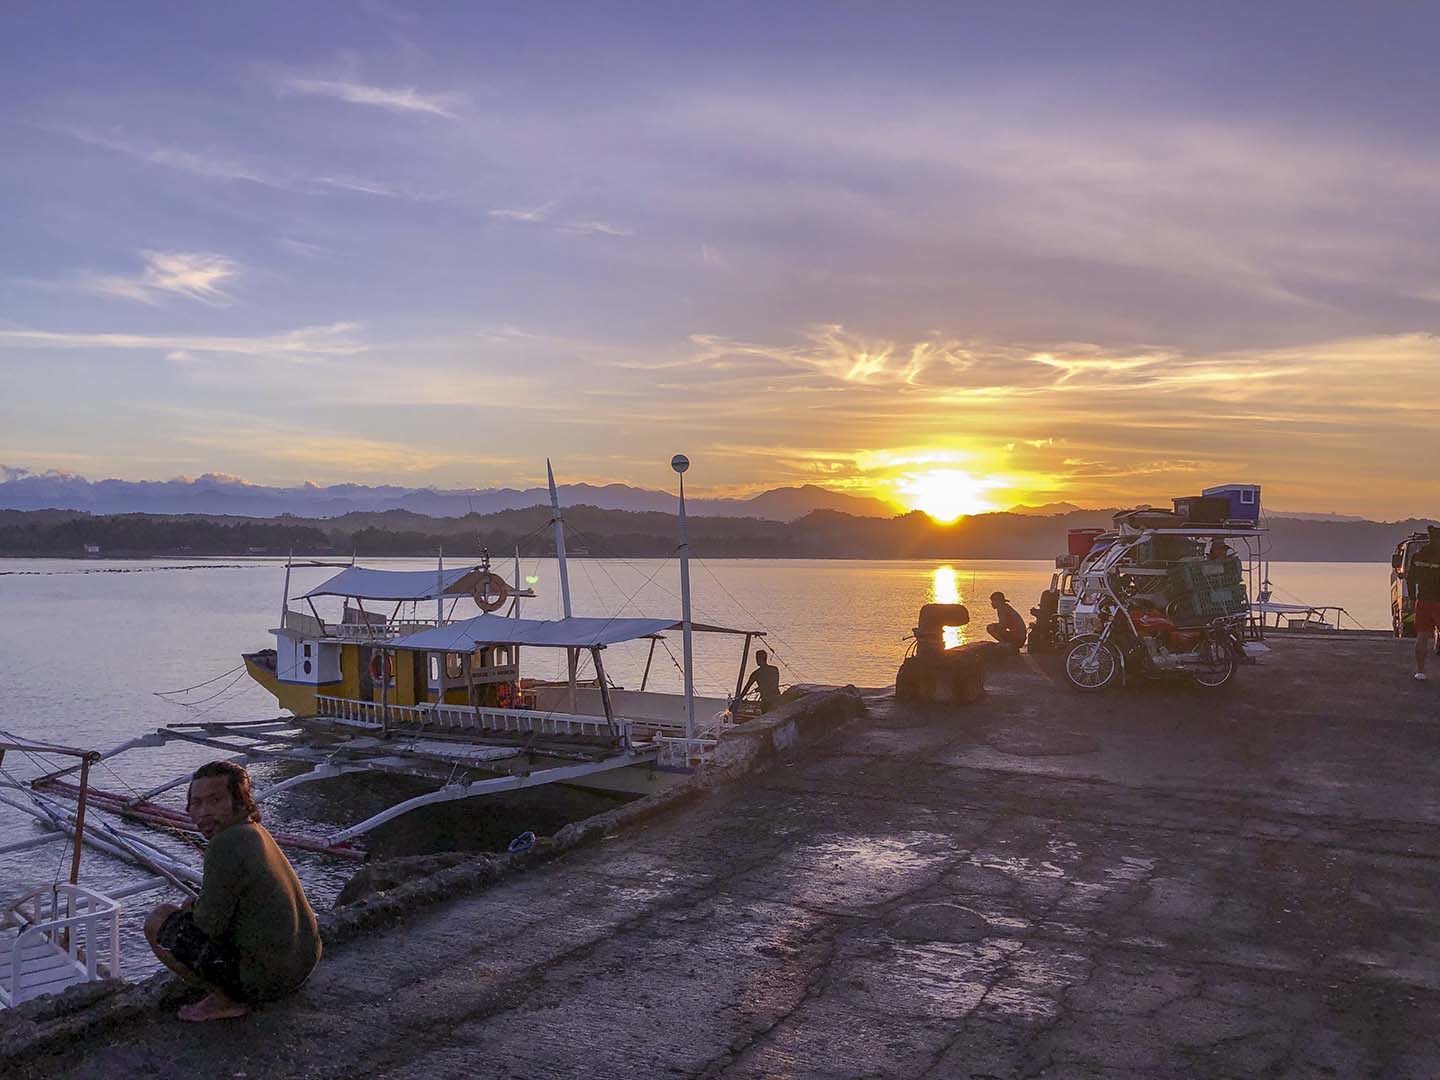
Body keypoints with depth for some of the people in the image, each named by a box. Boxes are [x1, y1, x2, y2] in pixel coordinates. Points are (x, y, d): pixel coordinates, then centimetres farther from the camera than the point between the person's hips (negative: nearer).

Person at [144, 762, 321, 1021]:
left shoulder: (225, 845, -22)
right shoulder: (256, 831, 8)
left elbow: (211, 923, -17)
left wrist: (194, 908, 3)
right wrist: (199, 905, 13)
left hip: (262, 977, -10)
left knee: (158, 919, 2)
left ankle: (228, 1000, 0)